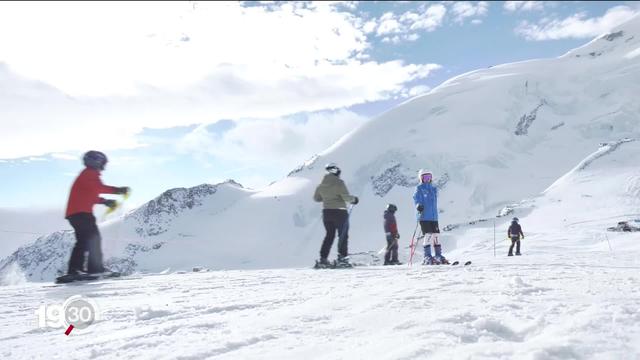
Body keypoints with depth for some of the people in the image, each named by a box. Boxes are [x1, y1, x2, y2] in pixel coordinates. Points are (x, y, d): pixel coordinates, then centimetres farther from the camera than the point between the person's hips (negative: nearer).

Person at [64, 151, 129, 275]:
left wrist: (105, 201, 20)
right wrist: (117, 190, -28)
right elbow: (99, 187, -25)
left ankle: (74, 269, 11)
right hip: (81, 212, -10)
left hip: (74, 213, 10)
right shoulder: (90, 174, -6)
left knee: (83, 241, 12)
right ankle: (95, 267, -17)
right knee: (93, 237, -12)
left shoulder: (87, 174, 25)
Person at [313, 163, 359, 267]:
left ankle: (323, 258, 11)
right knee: (343, 235, 4)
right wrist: (354, 199, 2)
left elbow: (316, 198, 14)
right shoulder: (339, 182, -12)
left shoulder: (321, 184, 6)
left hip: (326, 212, 6)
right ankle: (342, 258, -1)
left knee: (329, 235, 16)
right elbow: (346, 196, -17)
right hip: (339, 212, -6)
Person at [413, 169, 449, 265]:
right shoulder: (419, 188, 0)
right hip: (424, 217, -6)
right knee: (428, 235, -13)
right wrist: (418, 205, -31)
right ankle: (427, 257, -8)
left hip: (434, 217, 6)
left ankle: (439, 256, 17)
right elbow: (416, 198, -13)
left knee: (436, 236, 7)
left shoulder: (434, 189, 18)